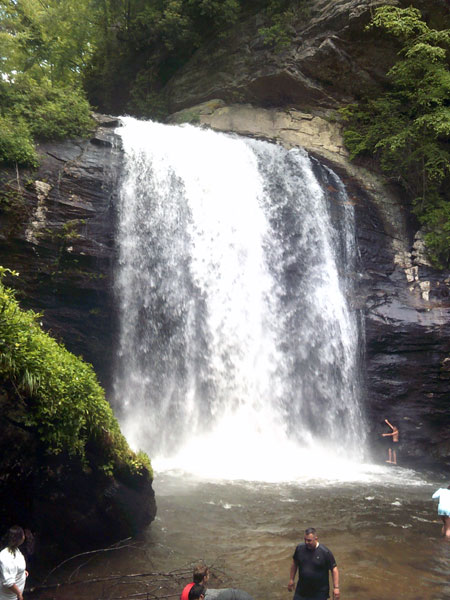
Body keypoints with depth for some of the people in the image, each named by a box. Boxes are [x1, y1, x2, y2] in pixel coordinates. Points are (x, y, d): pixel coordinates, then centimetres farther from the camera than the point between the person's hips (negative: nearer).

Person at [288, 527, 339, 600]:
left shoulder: (325, 552, -18)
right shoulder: (299, 548, -7)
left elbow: (334, 569, -11)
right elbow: (294, 563, 9)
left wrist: (336, 587, -14)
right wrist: (291, 579, 13)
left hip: (319, 593, -3)